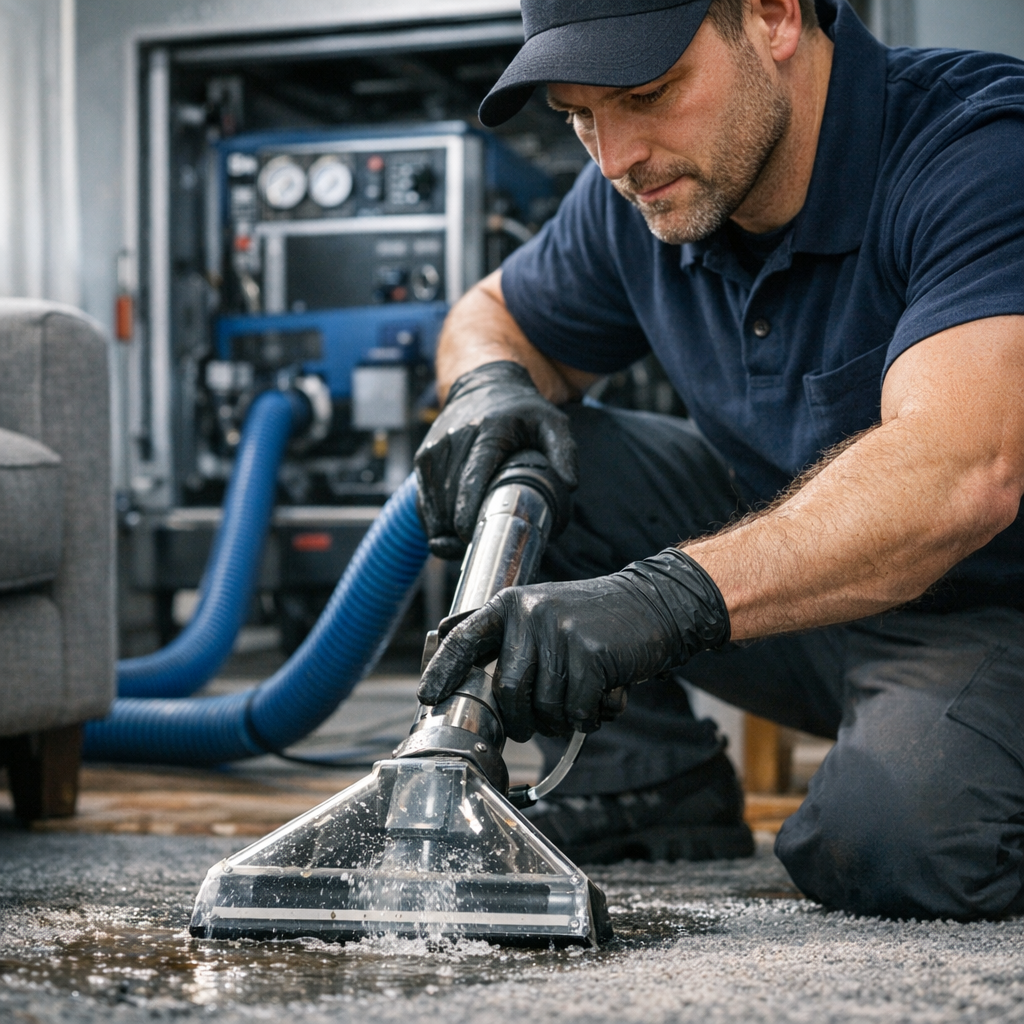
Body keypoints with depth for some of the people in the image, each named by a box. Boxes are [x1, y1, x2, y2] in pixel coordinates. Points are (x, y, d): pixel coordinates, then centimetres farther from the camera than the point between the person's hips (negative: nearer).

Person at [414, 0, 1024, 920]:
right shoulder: (638, 193, -5)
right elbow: (494, 317, 14)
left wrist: (670, 593, -53)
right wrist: (491, 384, -12)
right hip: (797, 563, 6)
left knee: (901, 842, -34)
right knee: (511, 456, -7)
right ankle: (640, 777, 3)